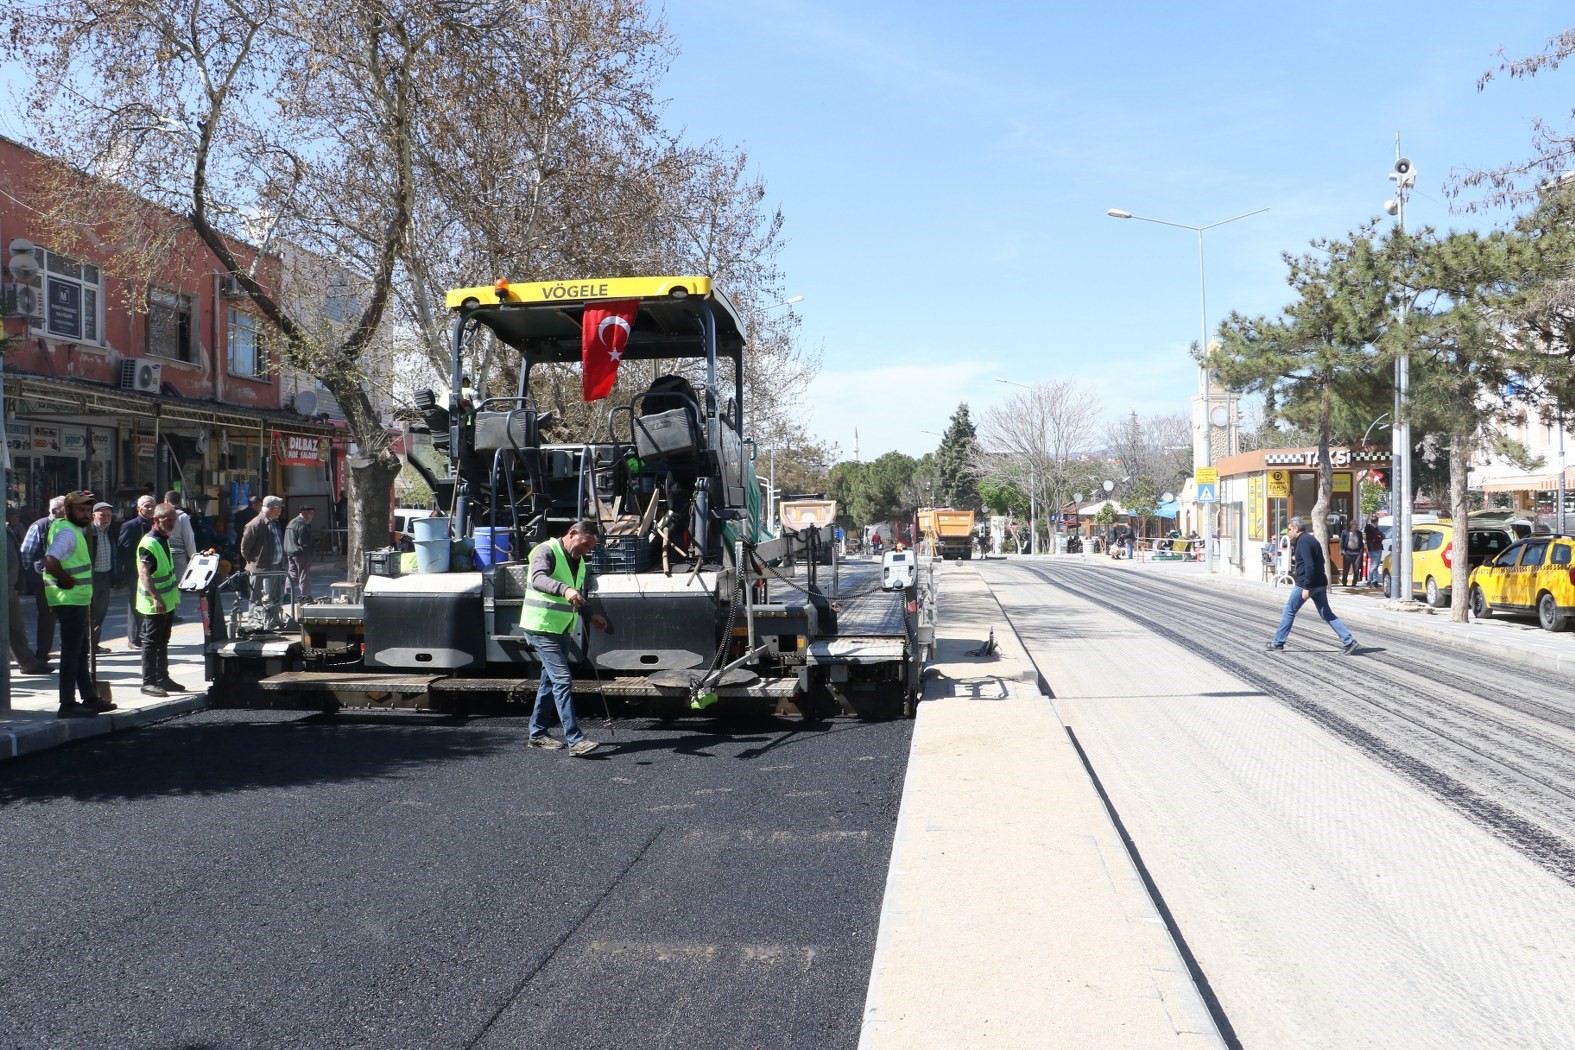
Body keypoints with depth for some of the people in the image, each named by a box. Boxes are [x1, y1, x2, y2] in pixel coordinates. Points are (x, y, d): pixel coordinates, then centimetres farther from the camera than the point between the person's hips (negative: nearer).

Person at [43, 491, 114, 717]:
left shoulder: (76, 529, 14)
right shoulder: (66, 532, -17)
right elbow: (50, 560, -31)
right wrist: (67, 580, -21)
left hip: (79, 601, 11)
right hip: (70, 601, -11)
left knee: (81, 653, 15)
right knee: (71, 653, -5)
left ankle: (89, 698, 23)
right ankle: (68, 705, -1)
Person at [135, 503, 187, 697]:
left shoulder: (164, 540, 12)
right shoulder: (149, 543, -18)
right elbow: (143, 573, -29)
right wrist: (156, 598, -37)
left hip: (167, 602, 10)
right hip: (155, 604, -10)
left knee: (162, 642, 16)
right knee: (151, 643, -3)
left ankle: (162, 679, 24)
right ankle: (148, 683, 2)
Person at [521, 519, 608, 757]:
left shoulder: (579, 562, 14)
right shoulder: (546, 551, -14)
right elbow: (538, 579, -35)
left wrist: (591, 615, 10)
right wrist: (565, 589, -51)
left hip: (561, 629, 9)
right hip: (541, 627, -9)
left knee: (550, 680, 15)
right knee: (563, 680, -15)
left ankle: (538, 733, 26)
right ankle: (575, 740, -18)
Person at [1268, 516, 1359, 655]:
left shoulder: (1303, 541, -15)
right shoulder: (1311, 539, 15)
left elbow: (1309, 566, -23)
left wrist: (1306, 587, -24)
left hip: (1306, 583, -9)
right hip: (1320, 583, 9)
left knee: (1289, 611, 4)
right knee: (1327, 614, 9)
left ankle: (1278, 643, 11)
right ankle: (1348, 641, 1)